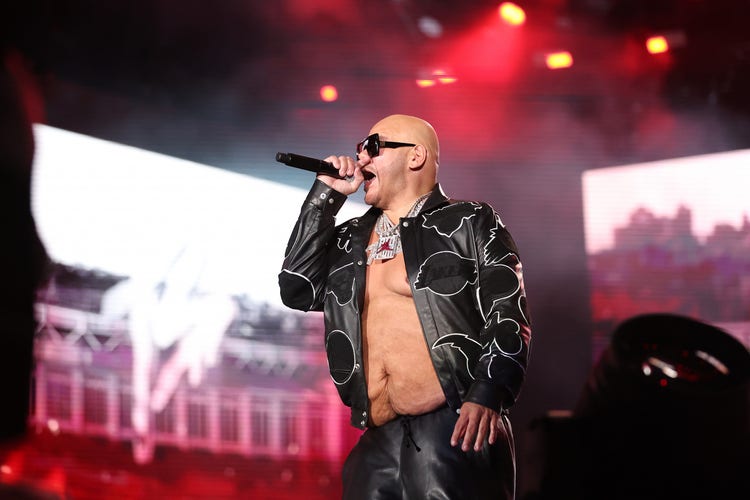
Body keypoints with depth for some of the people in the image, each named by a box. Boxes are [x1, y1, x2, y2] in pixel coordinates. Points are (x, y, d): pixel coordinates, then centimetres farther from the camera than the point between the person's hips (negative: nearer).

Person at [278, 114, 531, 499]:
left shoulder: (468, 223, 6)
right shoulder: (350, 240, 22)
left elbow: (508, 317, -3)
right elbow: (297, 291, 10)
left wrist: (486, 396, -17)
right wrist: (325, 196, 11)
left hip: (456, 431, -5)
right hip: (378, 441, 5)